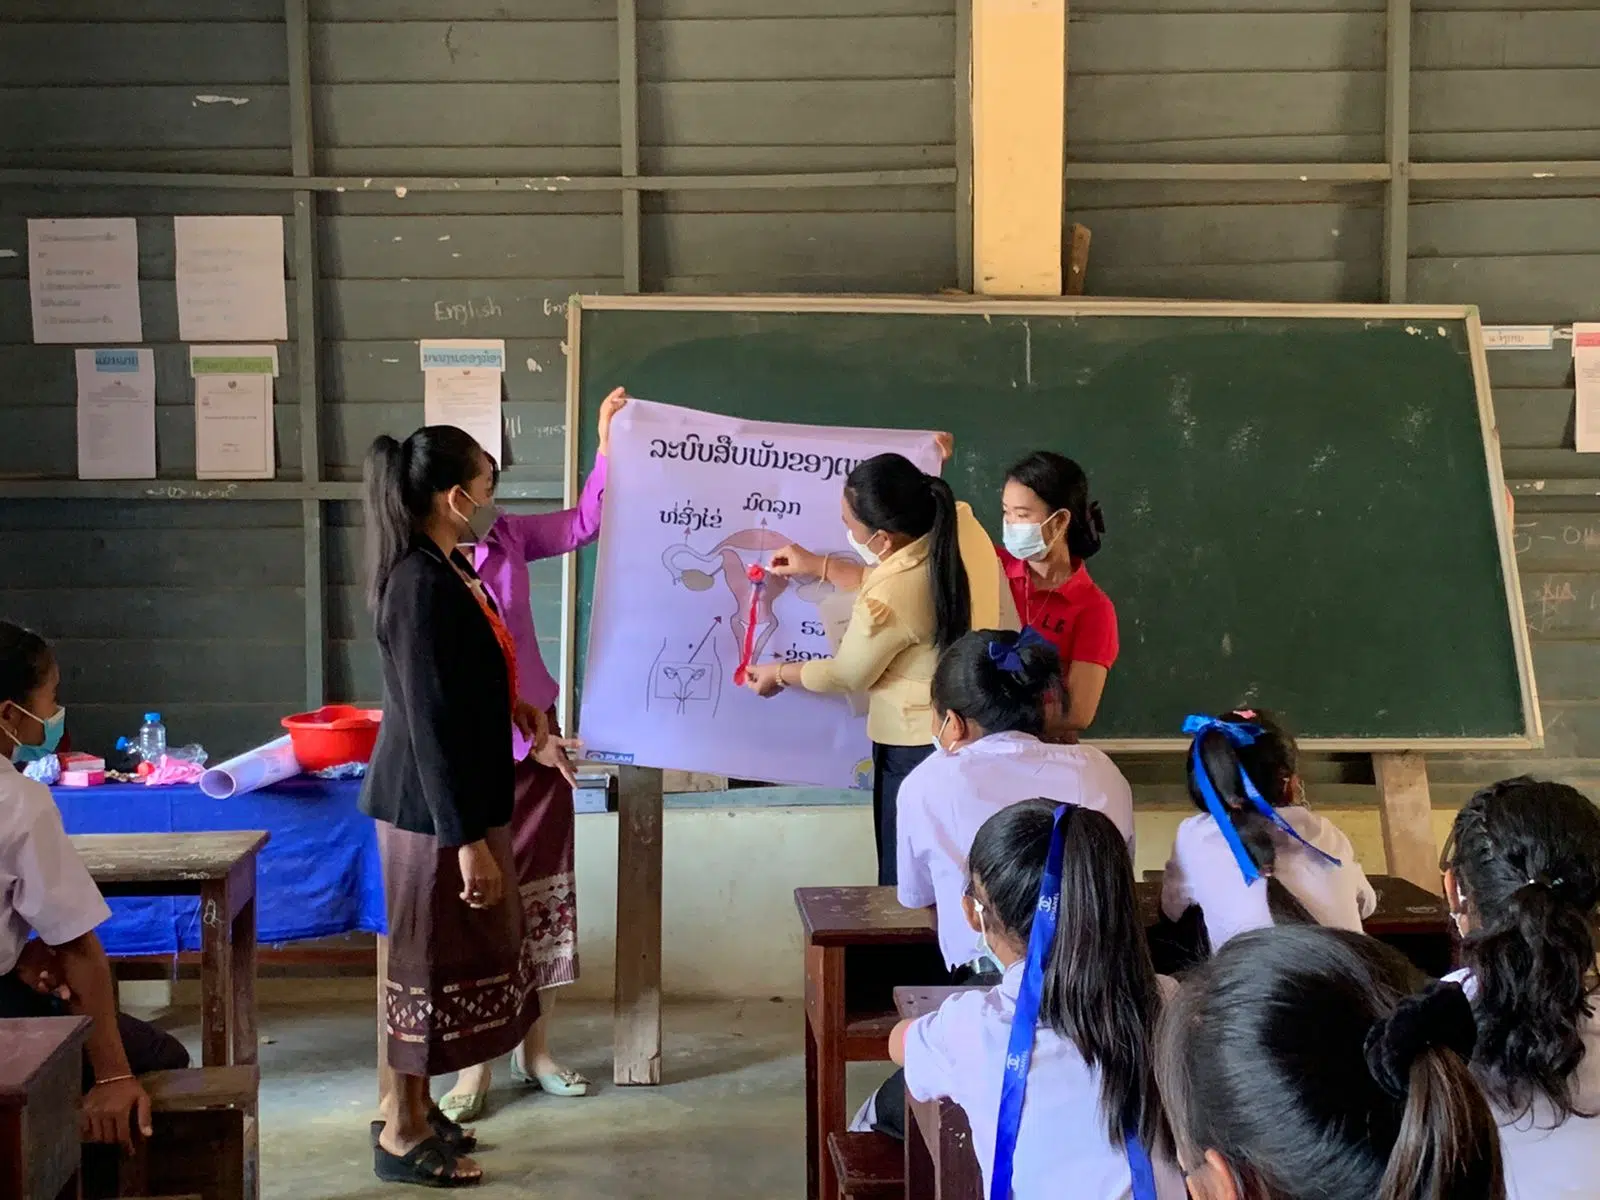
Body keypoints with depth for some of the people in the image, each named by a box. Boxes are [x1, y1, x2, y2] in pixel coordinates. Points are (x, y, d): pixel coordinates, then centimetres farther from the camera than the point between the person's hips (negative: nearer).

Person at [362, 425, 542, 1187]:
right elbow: (429, 721, -24)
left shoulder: (445, 571, 8)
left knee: (444, 955, 18)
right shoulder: (422, 584, -22)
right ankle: (402, 1136, 16)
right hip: (432, 807, -10)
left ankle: (406, 1105, 32)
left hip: (455, 798, 10)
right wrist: (467, 838, -23)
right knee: (427, 959, 2)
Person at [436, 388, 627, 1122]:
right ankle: (476, 1065, 14)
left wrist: (608, 441, 5)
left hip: (538, 732, 6)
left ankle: (534, 1048, 24)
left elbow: (582, 525, 13)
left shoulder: (506, 535, -1)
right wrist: (524, 738, -16)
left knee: (541, 887, 11)